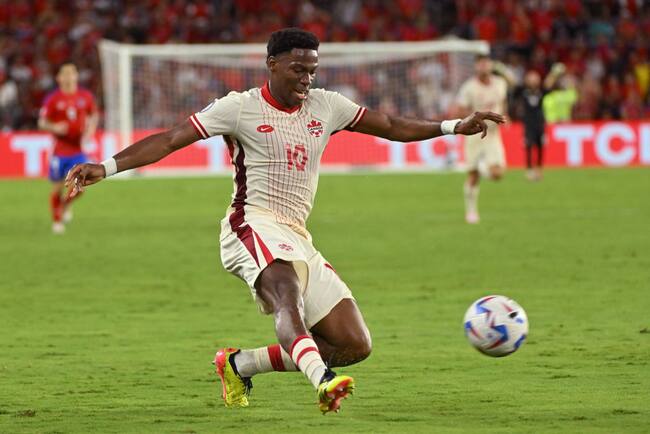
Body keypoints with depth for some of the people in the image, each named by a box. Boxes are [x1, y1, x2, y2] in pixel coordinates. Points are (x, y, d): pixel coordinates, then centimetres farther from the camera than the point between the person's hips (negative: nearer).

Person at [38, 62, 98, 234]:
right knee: (57, 187, 4)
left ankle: (66, 204, 24)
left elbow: (94, 115, 17)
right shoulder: (53, 99, -6)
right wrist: (54, 128, -24)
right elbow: (42, 122, -3)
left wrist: (90, 130, -2)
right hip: (59, 150, -2)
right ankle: (56, 221, 24)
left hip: (78, 150, 2)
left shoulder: (86, 96, 2)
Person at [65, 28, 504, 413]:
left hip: (298, 239, 7)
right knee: (287, 290, -39)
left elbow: (392, 126, 19)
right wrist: (107, 167, -15)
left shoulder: (325, 106, 13)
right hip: (253, 226, -7)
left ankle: (240, 364, 11)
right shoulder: (241, 107, -1)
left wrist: (456, 126, 10)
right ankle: (321, 379, -65)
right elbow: (170, 139, -5)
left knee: (355, 345, -2)